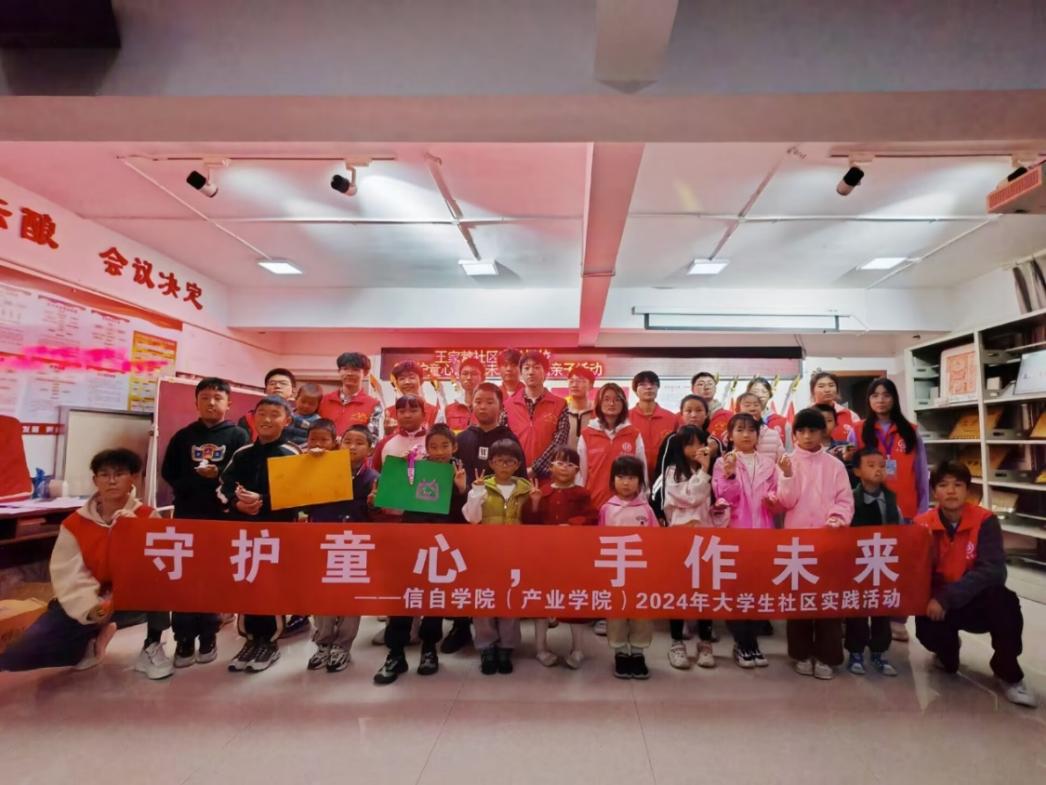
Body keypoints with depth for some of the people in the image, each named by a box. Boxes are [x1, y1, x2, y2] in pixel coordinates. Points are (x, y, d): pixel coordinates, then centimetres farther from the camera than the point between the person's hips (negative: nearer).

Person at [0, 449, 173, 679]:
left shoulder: (147, 516, -8)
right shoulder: (74, 523, -4)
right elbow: (69, 576, -13)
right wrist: (91, 608, -29)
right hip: (83, 605, 2)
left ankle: (152, 645, -11)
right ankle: (93, 639, 10)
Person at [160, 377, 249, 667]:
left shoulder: (238, 435, 0)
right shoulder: (183, 436, 8)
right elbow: (168, 472, 7)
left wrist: (219, 475, -20)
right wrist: (192, 483, -8)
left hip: (223, 517, -2)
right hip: (187, 516, 2)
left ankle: (208, 636, 18)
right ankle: (184, 639, 13)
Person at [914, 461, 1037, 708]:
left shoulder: (985, 521, -13)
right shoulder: (922, 524, -9)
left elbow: (993, 571, -23)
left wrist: (947, 597, -31)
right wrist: (934, 600, -30)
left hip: (978, 602, -1)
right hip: (938, 604, 2)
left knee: (1004, 599, -33)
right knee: (926, 628, -27)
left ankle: (1008, 674, -9)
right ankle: (947, 652, 16)